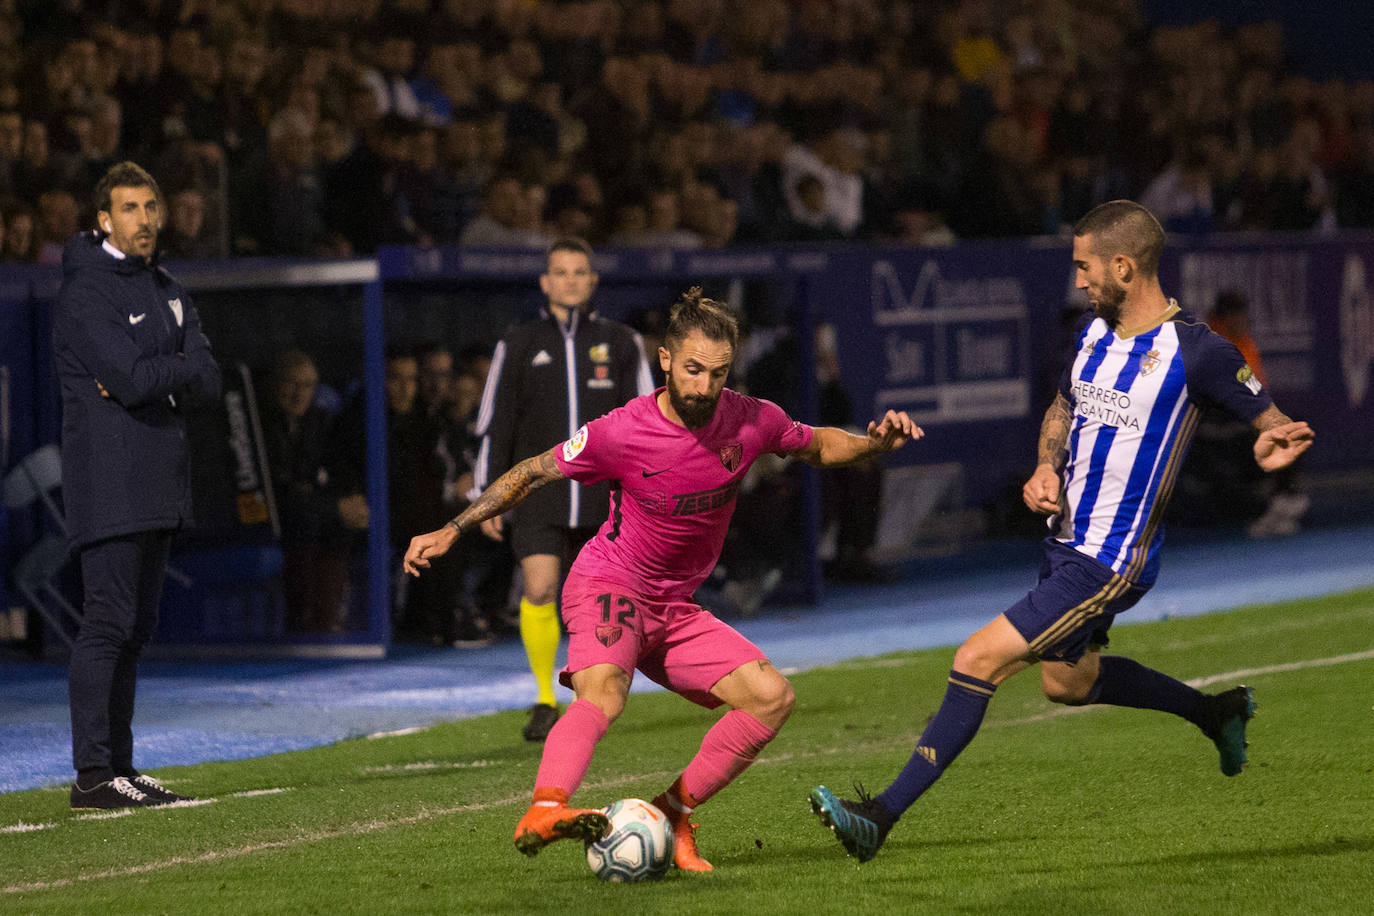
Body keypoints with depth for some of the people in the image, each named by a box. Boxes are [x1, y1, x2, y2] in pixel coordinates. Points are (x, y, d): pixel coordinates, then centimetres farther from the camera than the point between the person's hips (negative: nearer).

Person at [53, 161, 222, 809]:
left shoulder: (165, 290, 17)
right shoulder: (86, 292, -9)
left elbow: (208, 381, 5)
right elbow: (134, 379, -20)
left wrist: (147, 376, -10)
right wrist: (179, 368, -3)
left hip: (159, 478, 8)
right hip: (109, 482, -8)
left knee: (135, 626, 10)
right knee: (108, 622, -11)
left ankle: (119, 766, 14)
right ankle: (92, 773, -12)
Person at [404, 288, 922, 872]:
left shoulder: (751, 421, -8)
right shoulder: (623, 433, -19)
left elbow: (816, 446, 14)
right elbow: (533, 472, -5)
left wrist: (876, 443, -6)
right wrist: (452, 531, -6)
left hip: (675, 610, 6)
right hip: (607, 587, -6)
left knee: (772, 697, -10)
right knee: (603, 693, -36)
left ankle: (672, 813, -4)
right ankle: (544, 811, -59)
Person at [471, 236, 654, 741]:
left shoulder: (621, 344, 7)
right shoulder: (519, 346, 6)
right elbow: (494, 425, 8)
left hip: (602, 499, 1)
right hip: (539, 495, -1)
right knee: (539, 590, -15)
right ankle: (545, 701, -4)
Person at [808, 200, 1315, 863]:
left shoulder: (1195, 352, -17)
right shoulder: (1094, 333, 4)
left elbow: (1279, 428, -8)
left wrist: (1272, 449, -32)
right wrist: (1045, 469, 2)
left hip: (1112, 561, -9)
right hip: (1066, 540, 9)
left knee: (979, 660, -16)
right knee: (1066, 682, 28)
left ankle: (884, 815, -13)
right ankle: (1218, 713, 47)